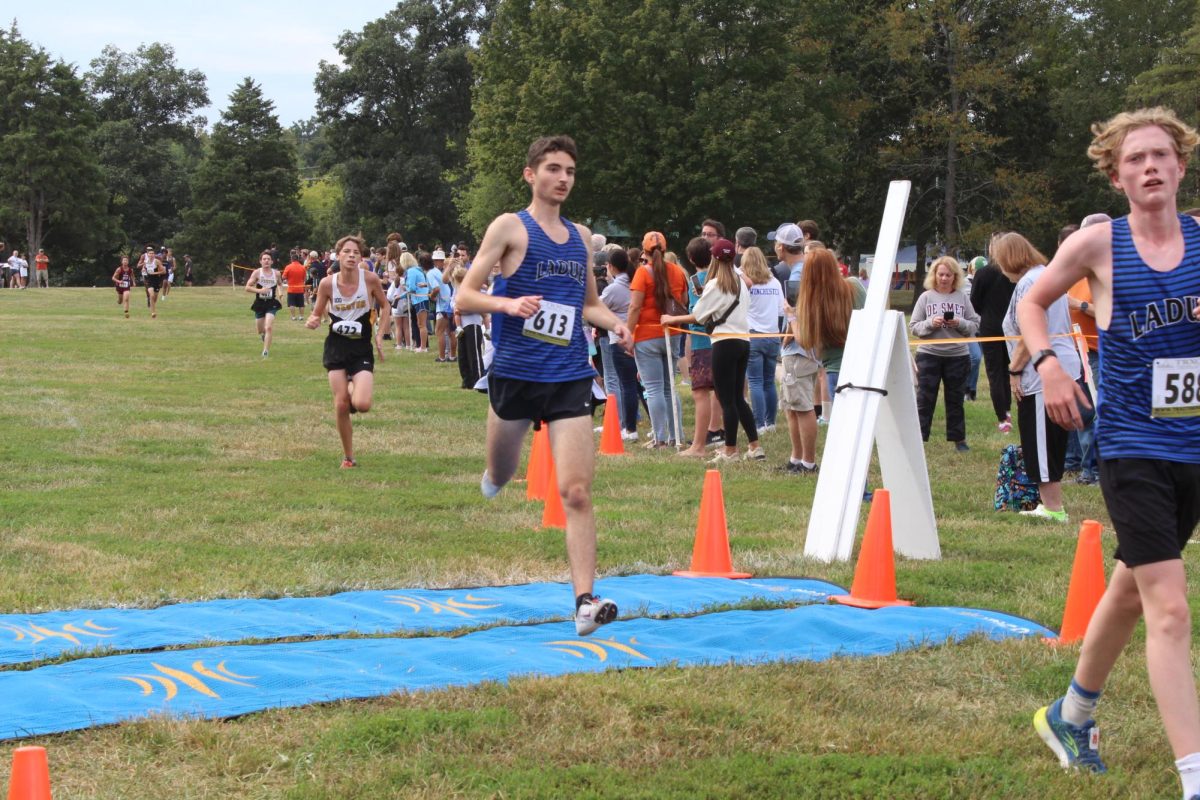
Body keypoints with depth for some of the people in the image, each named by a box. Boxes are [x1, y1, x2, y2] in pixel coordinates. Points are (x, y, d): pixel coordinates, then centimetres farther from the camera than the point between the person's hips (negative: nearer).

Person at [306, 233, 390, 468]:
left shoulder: (370, 279, -10)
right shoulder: (327, 283, -8)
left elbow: (385, 307, 6)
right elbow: (317, 314, 5)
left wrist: (380, 334, -5)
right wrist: (312, 323, -18)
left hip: (362, 349, -1)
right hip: (336, 348, 1)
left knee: (362, 404, -17)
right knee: (341, 405, -4)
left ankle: (355, 390, 21)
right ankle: (348, 457, 14)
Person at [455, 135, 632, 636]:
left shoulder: (581, 236, 13)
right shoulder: (510, 227, -2)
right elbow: (465, 297, -6)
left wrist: (614, 323, 5)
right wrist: (509, 303, -25)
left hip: (570, 376, 2)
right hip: (515, 372, -2)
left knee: (576, 492, -9)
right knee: (500, 478, 16)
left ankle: (585, 601, -13)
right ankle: (495, 472, 55)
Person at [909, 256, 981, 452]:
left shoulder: (962, 297, 1)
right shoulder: (926, 297, -2)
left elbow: (975, 325, 3)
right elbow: (913, 327, -2)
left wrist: (960, 323, -16)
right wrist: (930, 323, -19)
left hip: (957, 356, 1)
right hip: (929, 355, -1)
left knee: (955, 399, 12)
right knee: (925, 399, 2)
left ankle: (958, 439, 22)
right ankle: (918, 438, 5)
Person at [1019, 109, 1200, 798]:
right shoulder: (1098, 244, -5)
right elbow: (1032, 303, 10)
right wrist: (1049, 365, -7)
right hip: (1132, 446, -4)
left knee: (1132, 587, 21)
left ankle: (1072, 715, 43)